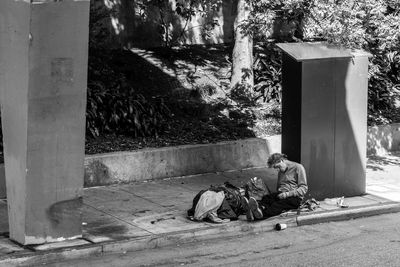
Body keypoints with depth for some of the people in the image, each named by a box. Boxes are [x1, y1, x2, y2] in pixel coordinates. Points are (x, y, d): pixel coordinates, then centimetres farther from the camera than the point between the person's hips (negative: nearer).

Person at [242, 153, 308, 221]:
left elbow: (304, 188, -6)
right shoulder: (281, 172, 25)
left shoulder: (298, 167, 2)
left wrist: (287, 194, -18)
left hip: (294, 197, -6)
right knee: (266, 198, -27)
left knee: (279, 204, -37)